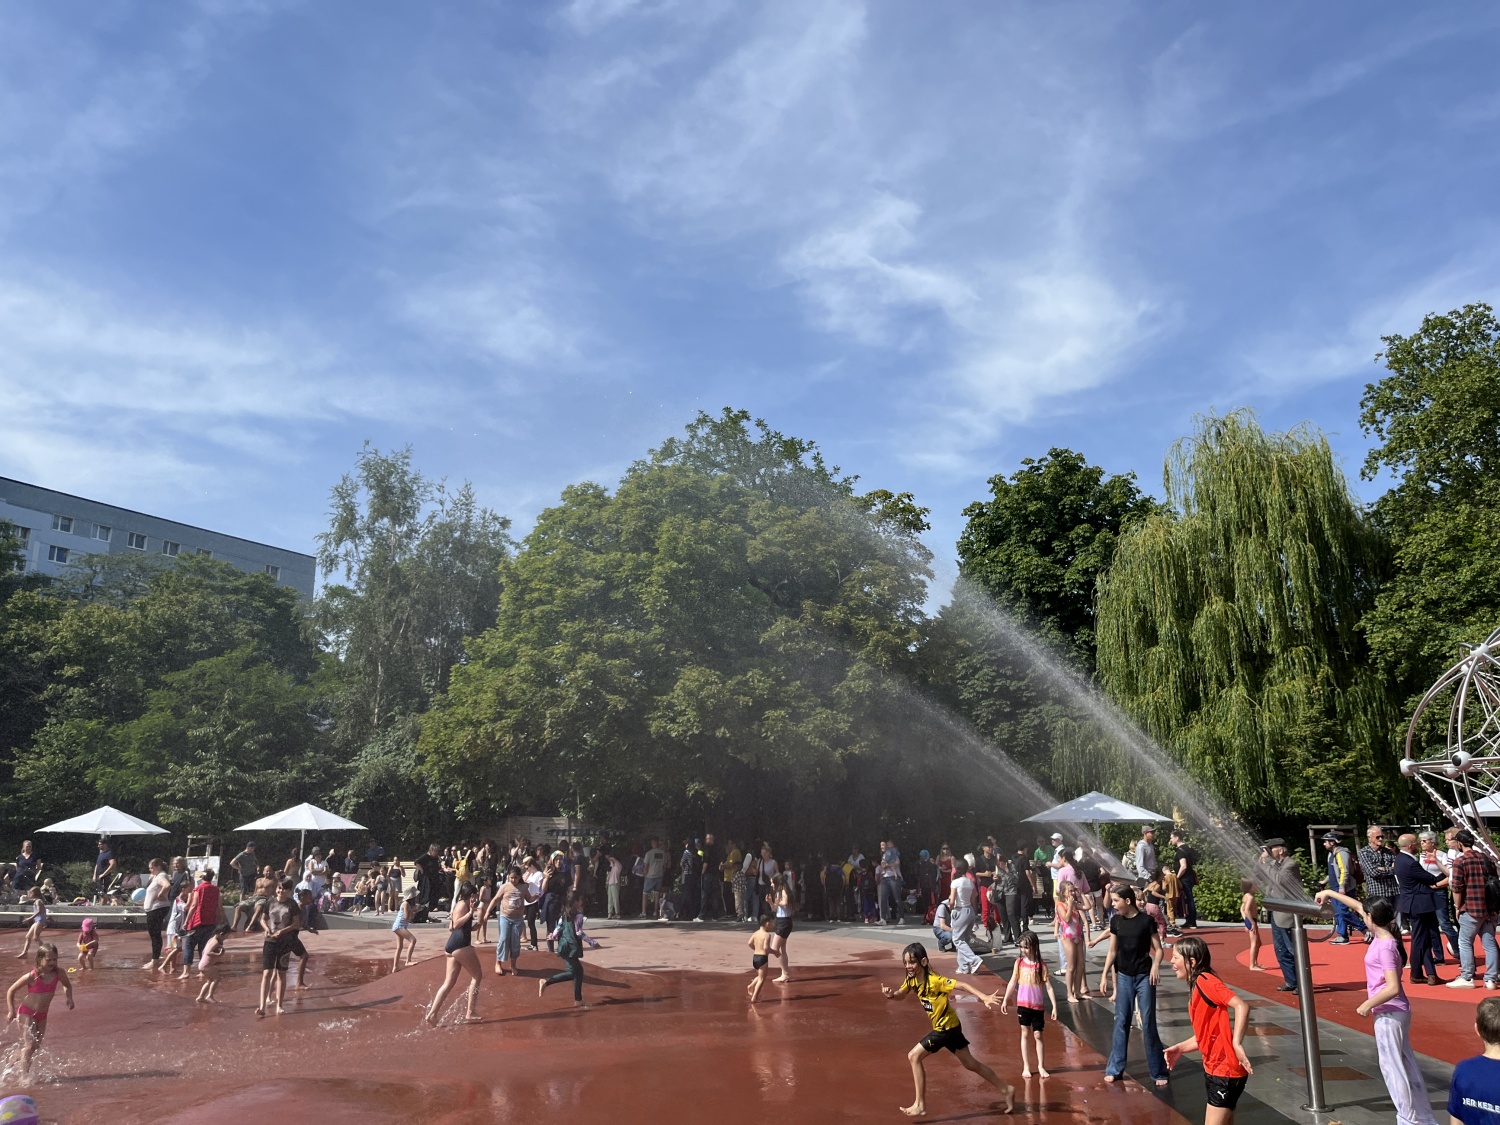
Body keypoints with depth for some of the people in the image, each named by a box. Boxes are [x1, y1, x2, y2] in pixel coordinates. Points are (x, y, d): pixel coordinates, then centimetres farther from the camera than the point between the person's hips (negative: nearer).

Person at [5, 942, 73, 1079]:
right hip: (27, 1012, -5)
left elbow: (67, 985, 8)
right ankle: (25, 1075, -5)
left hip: (42, 1014, 5)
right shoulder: (32, 977, -24)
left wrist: (69, 998, -9)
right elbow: (11, 991, -10)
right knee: (29, 1045, -12)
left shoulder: (58, 973, -13)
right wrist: (11, 1011, -10)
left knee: (36, 1046, 12)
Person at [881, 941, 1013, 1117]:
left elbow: (962, 985, -31)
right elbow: (900, 995, 8)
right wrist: (890, 994, -16)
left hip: (946, 1028, -8)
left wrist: (984, 997, -42)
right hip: (948, 1026, 8)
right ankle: (1006, 1089, 30)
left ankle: (920, 1104, 4)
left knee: (914, 1056, -6)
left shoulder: (934, 980, -28)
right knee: (970, 1064, 18)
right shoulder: (911, 980, -4)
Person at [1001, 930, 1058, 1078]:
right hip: (1023, 1004, 2)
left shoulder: (1041, 965, -9)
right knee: (1025, 1034, 8)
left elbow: (1048, 987, -7)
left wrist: (1054, 1006, -11)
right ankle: (1026, 1067, 15)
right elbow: (1012, 983, 5)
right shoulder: (1019, 962, -2)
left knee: (1037, 1035, 6)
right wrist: (1005, 1000, 7)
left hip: (1038, 1006, -2)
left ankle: (1041, 1066, 18)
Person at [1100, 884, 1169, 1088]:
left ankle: (1158, 1072, 12)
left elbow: (1158, 949, -6)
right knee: (1121, 1022, 8)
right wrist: (1105, 974, 3)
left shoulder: (1146, 920, -12)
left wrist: (1155, 966, -24)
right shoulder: (1115, 921, 0)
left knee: (1148, 1023, 0)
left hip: (1144, 976, -4)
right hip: (1124, 977, 4)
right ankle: (1114, 1069, 15)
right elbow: (1112, 951, 8)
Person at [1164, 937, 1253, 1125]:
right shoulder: (1196, 987, 10)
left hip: (1225, 1071, -10)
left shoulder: (1204, 981, -18)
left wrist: (1236, 1043, -33)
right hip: (1213, 1069, 10)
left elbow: (1241, 1006, -30)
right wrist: (1180, 1049, 8)